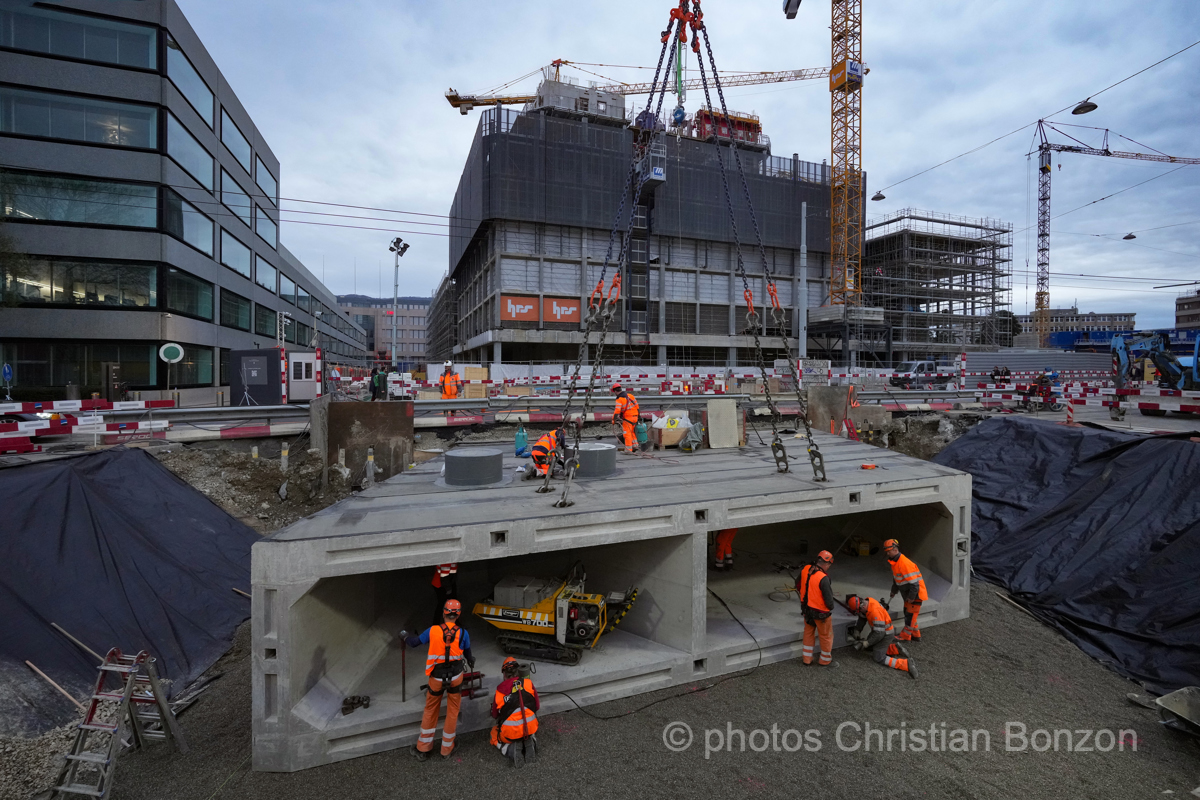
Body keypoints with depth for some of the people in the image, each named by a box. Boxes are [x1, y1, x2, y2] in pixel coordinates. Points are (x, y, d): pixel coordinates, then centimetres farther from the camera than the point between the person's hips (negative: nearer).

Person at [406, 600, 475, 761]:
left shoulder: (433, 631, -14)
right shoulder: (462, 633, -13)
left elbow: (414, 643, -2)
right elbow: (468, 655, 0)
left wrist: (405, 637, 20)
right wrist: (471, 661, 24)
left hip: (437, 677, 0)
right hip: (455, 676, 0)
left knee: (430, 711, 21)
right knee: (452, 711, 18)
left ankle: (423, 749, 32)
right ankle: (447, 749, 30)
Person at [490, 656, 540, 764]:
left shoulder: (499, 691, -4)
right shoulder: (528, 683, -5)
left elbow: (494, 716, 11)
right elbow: (537, 706, 6)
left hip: (509, 734, -1)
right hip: (530, 729, 1)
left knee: (494, 732, 31)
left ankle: (508, 748, 1)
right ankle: (529, 742, 5)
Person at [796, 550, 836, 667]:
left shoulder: (805, 569, -10)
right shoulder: (823, 578, -31)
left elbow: (798, 586, 6)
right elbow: (828, 598, -23)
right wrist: (831, 607, 0)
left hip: (807, 608, 6)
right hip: (820, 612, -6)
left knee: (808, 632, 23)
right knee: (826, 636, 17)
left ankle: (807, 659, 34)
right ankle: (825, 660, 36)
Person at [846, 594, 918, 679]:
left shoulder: (875, 612, -38)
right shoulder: (867, 601, -11)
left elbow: (879, 633, -33)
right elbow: (862, 617, 5)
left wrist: (867, 643, -23)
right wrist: (857, 630, 0)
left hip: (885, 635, -9)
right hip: (878, 630, 9)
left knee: (879, 659, -5)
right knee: (870, 647, 24)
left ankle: (907, 664, -9)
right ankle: (895, 649, 18)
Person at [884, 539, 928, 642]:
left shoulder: (905, 563, -29)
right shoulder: (894, 562, 4)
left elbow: (914, 582, -28)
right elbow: (895, 578, 18)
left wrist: (911, 597, -21)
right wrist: (894, 591, 23)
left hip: (916, 593, -10)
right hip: (908, 593, 10)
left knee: (910, 615, 0)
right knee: (907, 613, 16)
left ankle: (905, 636, 9)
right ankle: (915, 635, 28)